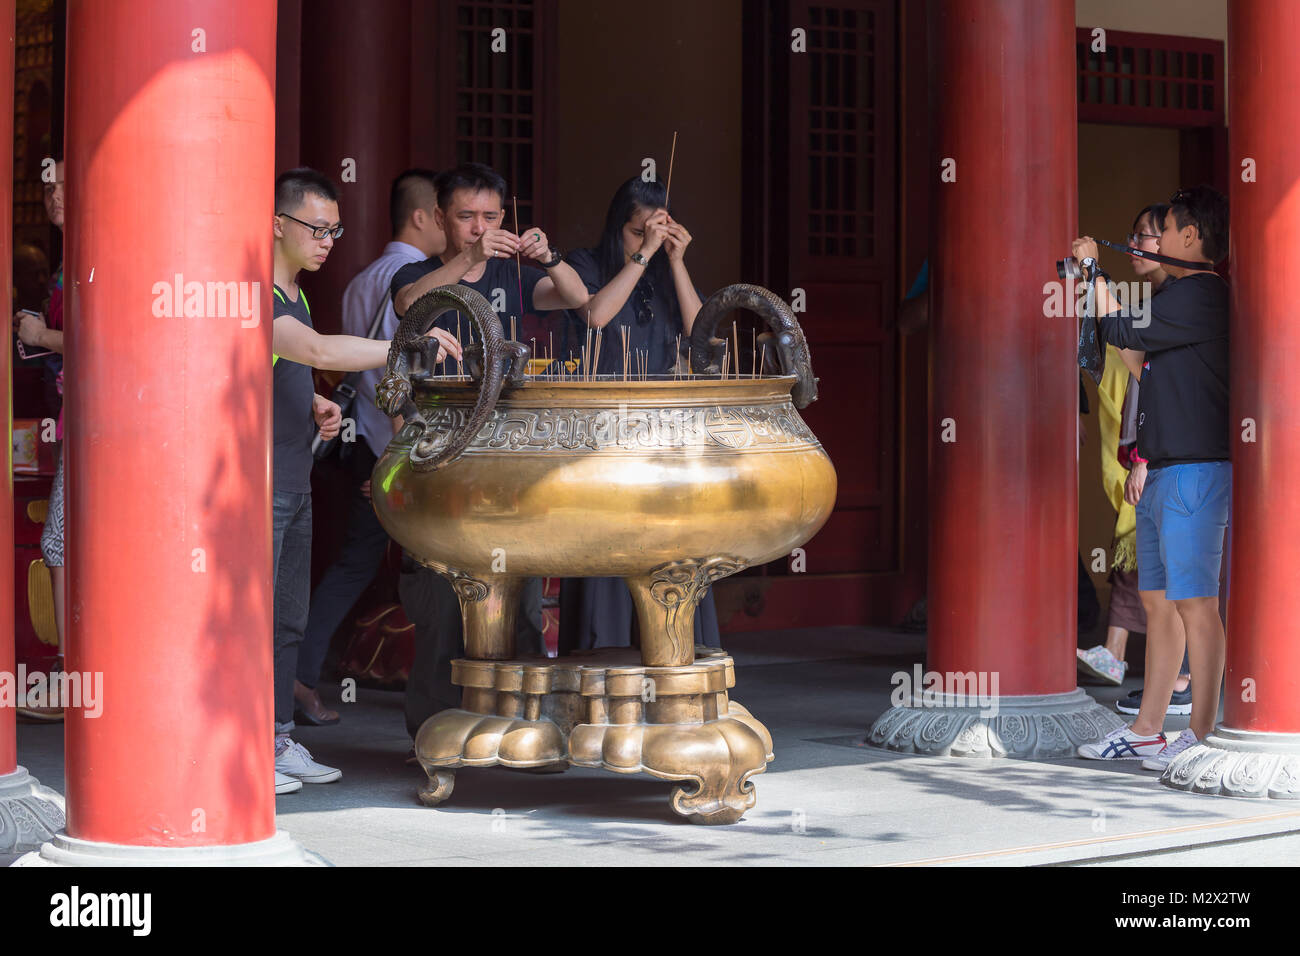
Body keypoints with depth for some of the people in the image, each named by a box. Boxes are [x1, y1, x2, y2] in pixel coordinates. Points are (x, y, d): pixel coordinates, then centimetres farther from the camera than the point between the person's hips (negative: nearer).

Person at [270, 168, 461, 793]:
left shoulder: (294, 298, 16)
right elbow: (319, 351, -32)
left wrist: (315, 405, 9)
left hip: (293, 480, 10)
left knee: (289, 619, 13)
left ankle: (279, 741, 20)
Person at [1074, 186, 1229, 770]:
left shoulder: (1197, 295, -13)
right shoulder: (1187, 295, 20)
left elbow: (1122, 332, -12)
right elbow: (1147, 367, 24)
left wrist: (1096, 272, 2)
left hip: (1195, 472, -11)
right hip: (1164, 474, 11)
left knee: (1194, 602, -9)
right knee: (1158, 601, 12)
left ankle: (1201, 735, -7)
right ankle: (1146, 732, 16)